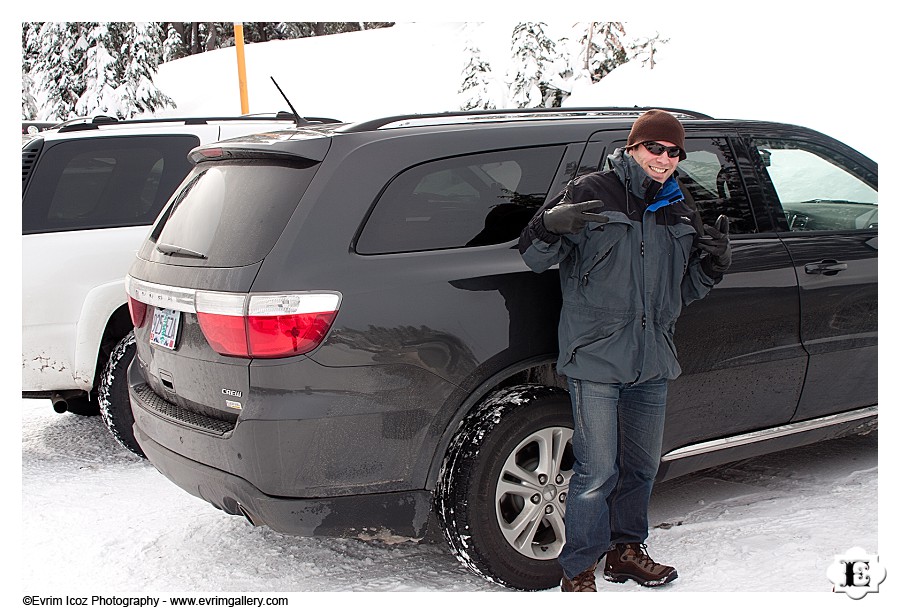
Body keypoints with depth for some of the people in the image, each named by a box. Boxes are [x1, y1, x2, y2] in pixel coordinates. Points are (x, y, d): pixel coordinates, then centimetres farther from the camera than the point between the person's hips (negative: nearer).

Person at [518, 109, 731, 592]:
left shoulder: (680, 212, 15)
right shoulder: (591, 192, -3)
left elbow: (683, 292, 20)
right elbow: (534, 258, -4)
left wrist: (714, 263, 1)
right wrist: (551, 223, -25)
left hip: (652, 361, 6)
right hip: (595, 358, -6)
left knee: (642, 465, 17)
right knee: (597, 471, -7)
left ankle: (626, 550, 35)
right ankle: (578, 569, 10)